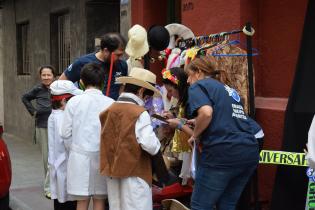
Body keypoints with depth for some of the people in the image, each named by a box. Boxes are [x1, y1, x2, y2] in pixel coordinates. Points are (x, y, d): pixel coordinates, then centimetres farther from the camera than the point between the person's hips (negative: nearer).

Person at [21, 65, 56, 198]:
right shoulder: (38, 89, 0)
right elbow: (25, 98, 17)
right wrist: (33, 111, 9)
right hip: (42, 127, 2)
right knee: (46, 157, 9)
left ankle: (48, 187, 11)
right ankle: (51, 183, 22)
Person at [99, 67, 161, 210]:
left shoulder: (110, 110, 6)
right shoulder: (140, 114, -14)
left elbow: (108, 140, 10)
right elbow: (151, 146, -21)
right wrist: (156, 144, -1)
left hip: (112, 172, 7)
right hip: (134, 172, -7)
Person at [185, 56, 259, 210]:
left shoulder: (199, 85, 3)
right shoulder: (229, 89, 25)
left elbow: (206, 112, -17)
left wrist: (195, 135, -2)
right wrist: (197, 124, 33)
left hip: (223, 153, -7)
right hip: (250, 152, 8)